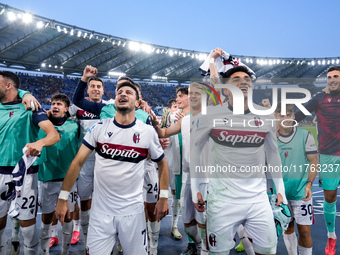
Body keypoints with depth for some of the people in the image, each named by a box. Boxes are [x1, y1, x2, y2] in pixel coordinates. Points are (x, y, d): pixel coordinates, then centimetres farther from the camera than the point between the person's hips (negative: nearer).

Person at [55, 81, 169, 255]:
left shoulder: (148, 132, -4)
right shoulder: (99, 128, -4)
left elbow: (162, 164, 7)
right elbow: (78, 162, -3)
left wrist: (163, 197, 1)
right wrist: (62, 198, -6)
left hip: (133, 210, 0)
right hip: (101, 209, 1)